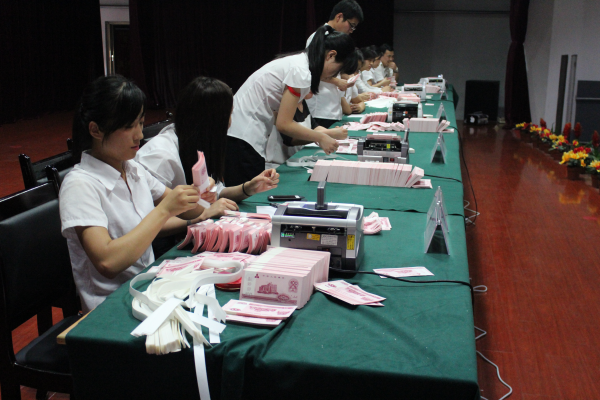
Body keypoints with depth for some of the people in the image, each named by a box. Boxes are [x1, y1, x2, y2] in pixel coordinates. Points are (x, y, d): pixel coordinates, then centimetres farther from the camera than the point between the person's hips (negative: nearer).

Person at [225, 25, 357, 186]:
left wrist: (318, 134, 7)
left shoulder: (297, 61, 13)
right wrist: (321, 138, -5)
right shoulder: (301, 72, -16)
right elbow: (283, 124, -16)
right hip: (242, 138, -10)